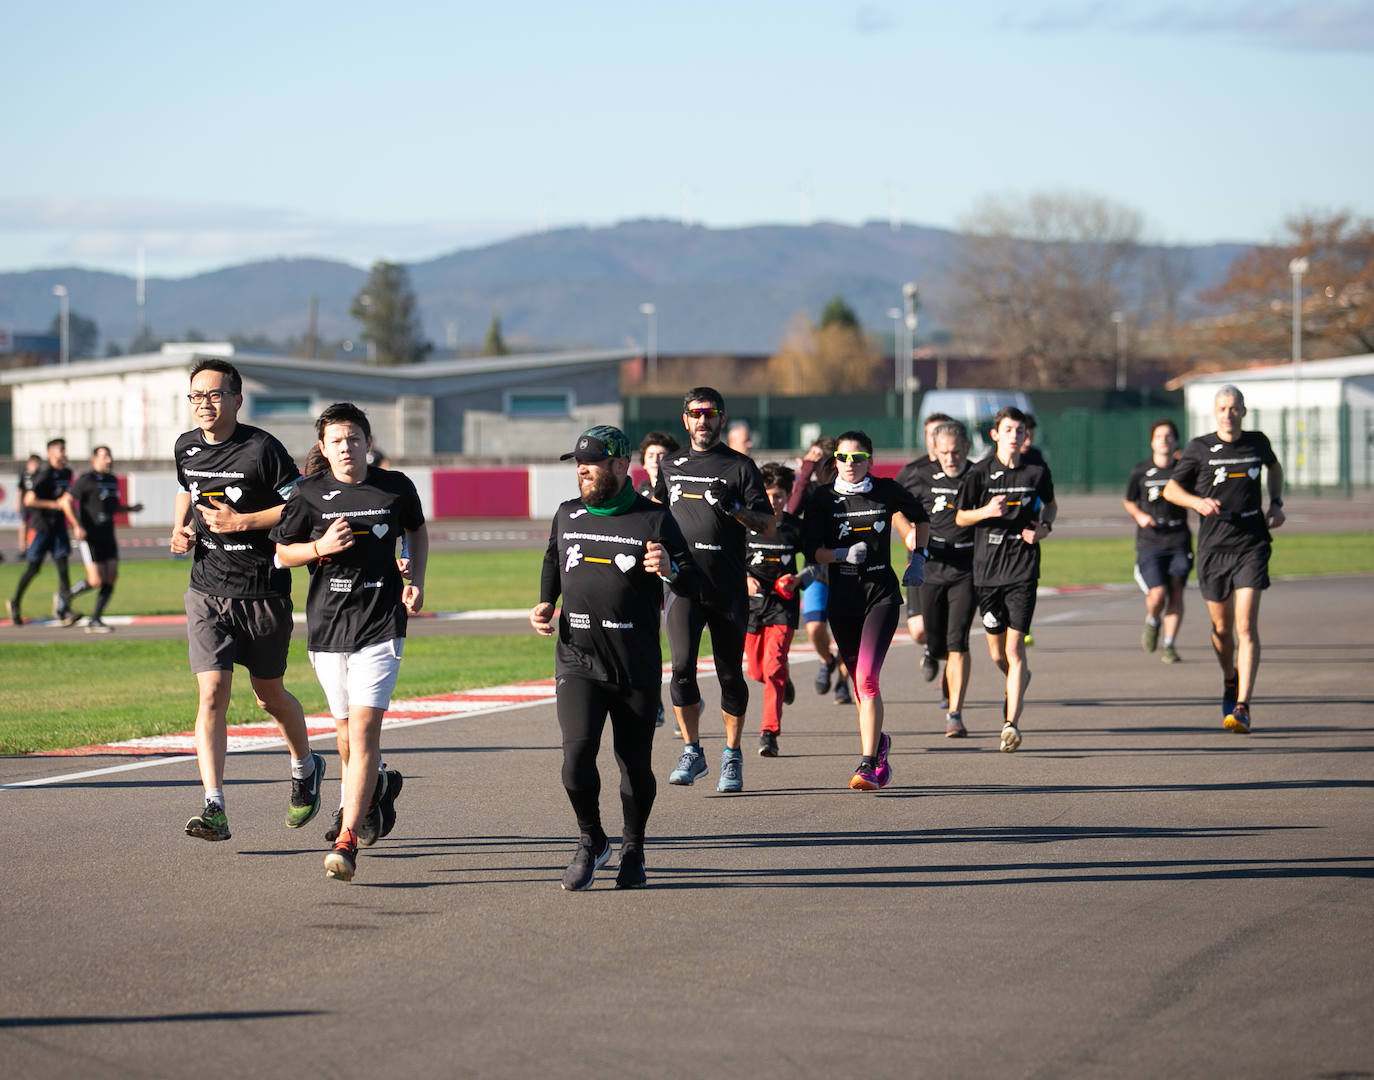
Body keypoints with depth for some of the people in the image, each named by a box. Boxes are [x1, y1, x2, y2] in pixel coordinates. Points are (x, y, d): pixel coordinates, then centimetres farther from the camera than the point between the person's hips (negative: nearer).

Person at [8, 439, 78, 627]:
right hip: (41, 525, -6)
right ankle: (14, 604, 22)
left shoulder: (66, 473, 10)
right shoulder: (44, 474, -14)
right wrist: (55, 504, -18)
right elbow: (29, 500, -19)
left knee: (62, 565, -7)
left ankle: (63, 611, -12)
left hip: (58, 525, 6)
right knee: (33, 568, 2)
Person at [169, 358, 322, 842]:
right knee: (212, 695, -12)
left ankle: (305, 767, 43)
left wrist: (239, 522, -19)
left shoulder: (262, 449, -14)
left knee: (268, 696, 13)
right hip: (207, 592, 3)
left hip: (263, 592, -3)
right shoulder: (186, 447, 4)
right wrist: (180, 528, 7)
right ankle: (214, 810, -16)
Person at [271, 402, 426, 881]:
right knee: (346, 728, 14)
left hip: (381, 624, -2)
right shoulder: (309, 493, -1)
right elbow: (282, 552, 7)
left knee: (363, 727, -14)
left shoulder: (396, 487, 0)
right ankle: (379, 786, 47)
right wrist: (320, 548, -13)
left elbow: (417, 531, 20)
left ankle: (348, 840, -17)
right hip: (326, 624, 2)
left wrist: (417, 581, 6)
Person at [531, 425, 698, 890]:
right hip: (577, 660, 2)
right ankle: (590, 840, 7)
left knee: (635, 766, 4)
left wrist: (669, 570, -21)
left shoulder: (653, 519, -1)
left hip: (637, 665, -2)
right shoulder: (567, 516, 10)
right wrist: (544, 605, 14)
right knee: (577, 752, -16)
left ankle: (633, 851, 26)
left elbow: (692, 585, 1)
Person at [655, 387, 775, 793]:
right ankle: (692, 752, 0)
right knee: (682, 667, -13)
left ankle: (732, 757, 18)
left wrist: (733, 507, -17)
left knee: (731, 675, 4)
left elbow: (767, 526, -1)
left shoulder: (740, 467, 3)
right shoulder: (671, 467, 13)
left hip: (728, 588, -2)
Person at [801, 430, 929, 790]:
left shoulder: (887, 491, 0)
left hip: (882, 596, -2)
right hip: (842, 598, 3)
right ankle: (878, 743, 39)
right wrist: (842, 554, -18)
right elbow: (810, 547, -2)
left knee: (866, 678, -17)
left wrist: (917, 557, 8)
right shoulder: (823, 499, 1)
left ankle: (868, 765, -19)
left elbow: (920, 518, 18)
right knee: (859, 682, 12)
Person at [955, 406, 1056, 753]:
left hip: (1023, 568, -1)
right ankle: (1019, 680, 44)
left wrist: (1044, 527, 1)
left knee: (1014, 648, -11)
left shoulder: (1038, 472, 2)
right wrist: (985, 512, -15)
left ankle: (1012, 722, -11)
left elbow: (1050, 504, 21)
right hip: (987, 568, 1)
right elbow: (960, 517, 5)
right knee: (996, 653, 10)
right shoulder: (979, 473, -1)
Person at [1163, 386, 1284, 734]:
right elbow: (1170, 488, 5)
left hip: (1251, 546, 0)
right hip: (1213, 546, 0)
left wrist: (1276, 503, 15)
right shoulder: (1200, 448, -1)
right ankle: (1230, 680, 42)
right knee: (1221, 626, 11)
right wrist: (1197, 502, -14)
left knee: (1246, 626, -13)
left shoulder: (1257, 442, 5)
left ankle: (1242, 708, -17)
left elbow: (1274, 467, 29)